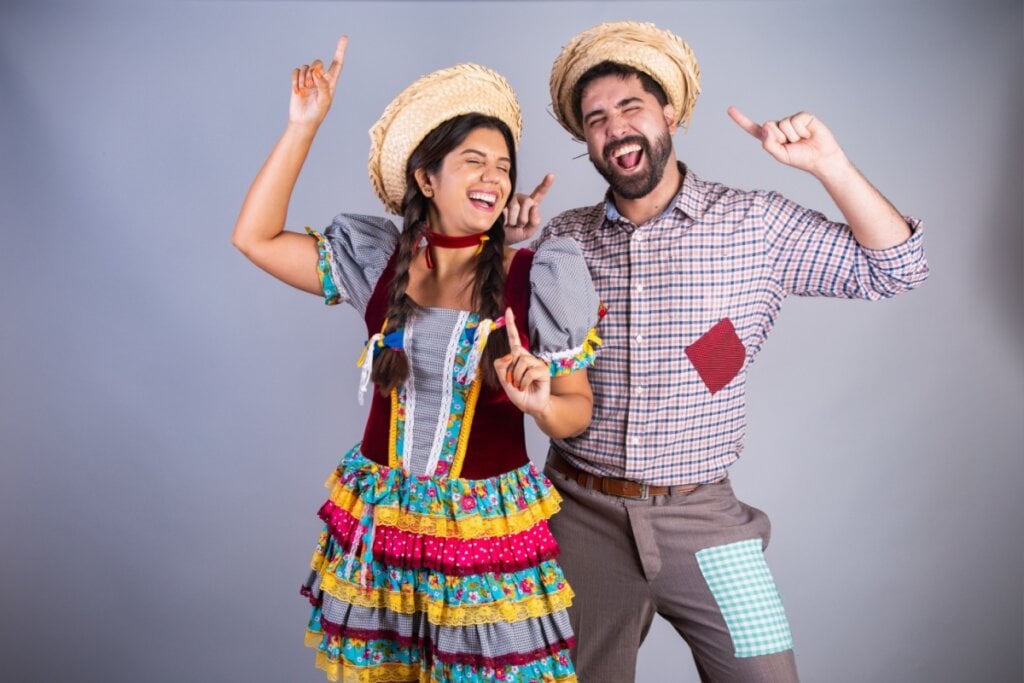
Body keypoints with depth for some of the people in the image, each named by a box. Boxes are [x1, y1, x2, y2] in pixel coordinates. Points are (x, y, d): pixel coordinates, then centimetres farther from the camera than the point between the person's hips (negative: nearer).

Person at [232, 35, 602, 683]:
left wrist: (540, 404, -26)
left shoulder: (535, 279, -9)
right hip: (378, 522, 3)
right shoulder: (379, 261, -2)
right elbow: (255, 237, -1)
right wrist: (304, 125, -5)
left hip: (488, 529, -2)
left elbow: (578, 409, -3)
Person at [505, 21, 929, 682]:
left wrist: (830, 165, -15)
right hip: (581, 515, 2)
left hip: (700, 516, -1)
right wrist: (505, 247, -10)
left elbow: (896, 269, -3)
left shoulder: (757, 224, -3)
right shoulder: (563, 239, 0)